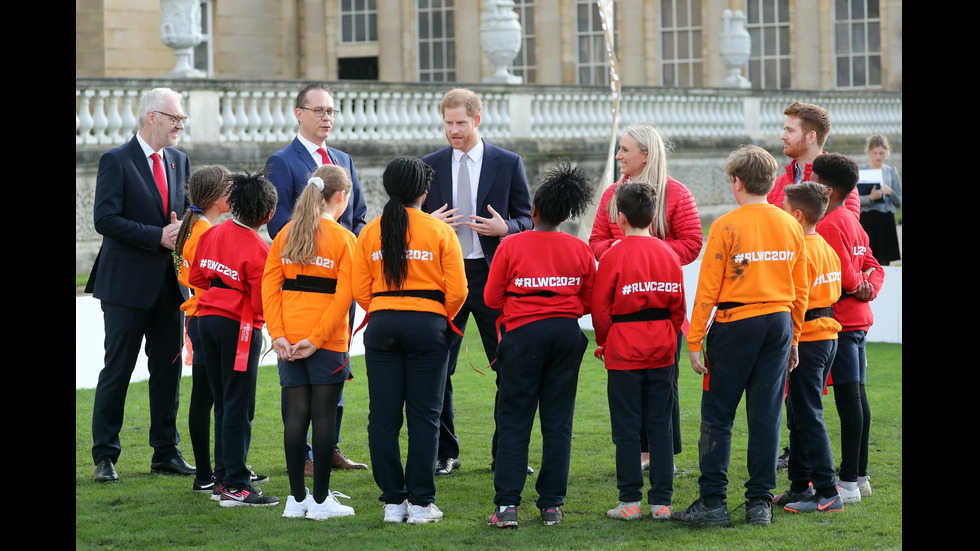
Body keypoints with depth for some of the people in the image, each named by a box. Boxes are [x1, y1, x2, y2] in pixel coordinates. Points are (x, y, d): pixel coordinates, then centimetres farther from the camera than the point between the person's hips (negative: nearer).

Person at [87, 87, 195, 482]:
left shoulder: (179, 162, 13)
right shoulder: (116, 161, -7)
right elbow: (106, 219, -16)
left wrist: (182, 233, -3)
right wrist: (158, 237, -20)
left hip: (170, 283, 6)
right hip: (128, 284, -6)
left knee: (168, 369, 8)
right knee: (117, 371, -1)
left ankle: (166, 453, 16)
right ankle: (105, 457, 6)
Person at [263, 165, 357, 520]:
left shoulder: (286, 234, 8)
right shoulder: (343, 239, -6)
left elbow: (270, 284, 2)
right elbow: (343, 295, -14)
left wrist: (278, 334, -2)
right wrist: (317, 339, -13)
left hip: (288, 340, 5)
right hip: (328, 341, -4)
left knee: (296, 414, 8)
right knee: (324, 415, 1)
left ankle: (296, 498, 11)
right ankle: (320, 500, 3)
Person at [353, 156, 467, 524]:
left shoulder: (370, 232, 5)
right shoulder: (439, 231, -1)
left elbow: (360, 290, 2)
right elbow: (457, 290, -5)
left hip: (381, 325, 2)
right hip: (428, 325, -2)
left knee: (383, 415, 5)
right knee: (423, 416, 2)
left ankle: (393, 501, 6)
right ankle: (420, 503, 1)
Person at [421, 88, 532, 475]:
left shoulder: (508, 164, 4)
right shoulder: (430, 166, 8)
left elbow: (527, 219, 6)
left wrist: (506, 228, -14)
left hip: (493, 276, -1)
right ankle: (445, 454, 12)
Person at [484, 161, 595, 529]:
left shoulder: (511, 246, -5)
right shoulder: (579, 250, 2)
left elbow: (492, 298, -1)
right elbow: (591, 302, 8)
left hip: (523, 333, -2)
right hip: (567, 333, 2)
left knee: (513, 421, 1)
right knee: (558, 422, 7)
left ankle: (507, 505, -6)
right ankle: (552, 505, 7)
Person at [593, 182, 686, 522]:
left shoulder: (613, 256, -10)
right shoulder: (668, 254, 3)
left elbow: (600, 308, -6)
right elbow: (678, 306, 7)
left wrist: (603, 343, 9)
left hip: (624, 351, -4)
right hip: (661, 352, 4)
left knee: (626, 428, 1)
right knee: (660, 425, 7)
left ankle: (630, 501, 2)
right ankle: (662, 501, 7)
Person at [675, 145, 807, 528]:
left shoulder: (726, 226, -9)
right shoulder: (790, 226, 6)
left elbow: (707, 290, -9)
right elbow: (800, 290, 11)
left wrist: (694, 341, -4)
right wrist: (793, 338, 20)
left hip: (736, 323, -5)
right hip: (779, 323, 5)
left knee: (717, 415, 2)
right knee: (767, 414, 7)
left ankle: (713, 502, 0)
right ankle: (760, 503, 8)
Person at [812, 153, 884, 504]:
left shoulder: (829, 225, -14)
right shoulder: (852, 222, 16)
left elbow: (843, 275, -20)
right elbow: (873, 266, 17)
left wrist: (859, 287, 0)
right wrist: (869, 287, 0)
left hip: (840, 321, -10)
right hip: (858, 318, 10)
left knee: (847, 397, -9)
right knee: (856, 396, 12)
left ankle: (849, 482, -9)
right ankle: (860, 476, 17)